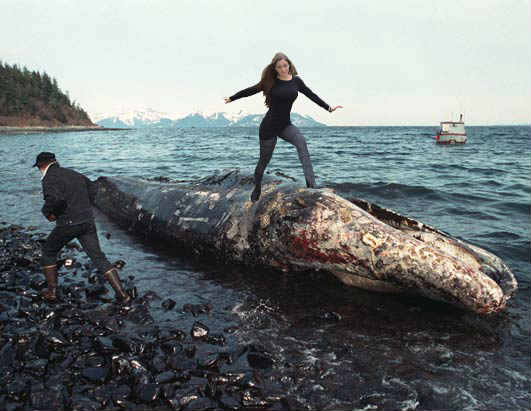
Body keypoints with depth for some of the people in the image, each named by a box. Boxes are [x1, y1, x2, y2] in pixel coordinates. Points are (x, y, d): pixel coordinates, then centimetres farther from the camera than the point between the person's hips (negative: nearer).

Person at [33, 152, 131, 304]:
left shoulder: (49, 179, -8)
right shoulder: (73, 173, 16)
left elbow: (56, 198, -28)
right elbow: (92, 188, 28)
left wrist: (47, 211, -9)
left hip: (68, 224, -6)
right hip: (88, 222, 6)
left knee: (48, 252, 21)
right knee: (99, 258, 5)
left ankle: (52, 291, 23)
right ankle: (122, 294, -4)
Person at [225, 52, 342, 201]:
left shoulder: (296, 81, 4)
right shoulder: (270, 81, -4)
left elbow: (311, 95, 11)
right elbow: (251, 90, 7)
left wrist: (329, 108, 9)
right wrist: (232, 98, 17)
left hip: (285, 125, 2)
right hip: (269, 126, -2)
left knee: (301, 142, -27)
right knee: (264, 160, 6)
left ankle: (311, 185, -36)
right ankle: (256, 190, 33)